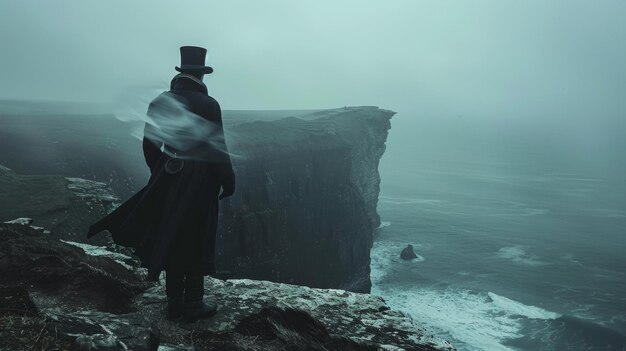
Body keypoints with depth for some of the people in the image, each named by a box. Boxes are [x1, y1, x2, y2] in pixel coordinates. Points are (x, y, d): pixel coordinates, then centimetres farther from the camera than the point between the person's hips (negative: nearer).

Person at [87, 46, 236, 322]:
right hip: (199, 184, -5)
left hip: (168, 182, 5)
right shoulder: (207, 105, -15)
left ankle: (174, 303, 24)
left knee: (171, 240, 14)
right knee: (196, 242, 6)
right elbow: (217, 150, -16)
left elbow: (149, 146, 6)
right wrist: (228, 183, -5)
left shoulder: (159, 102, 2)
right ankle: (193, 305, 16)